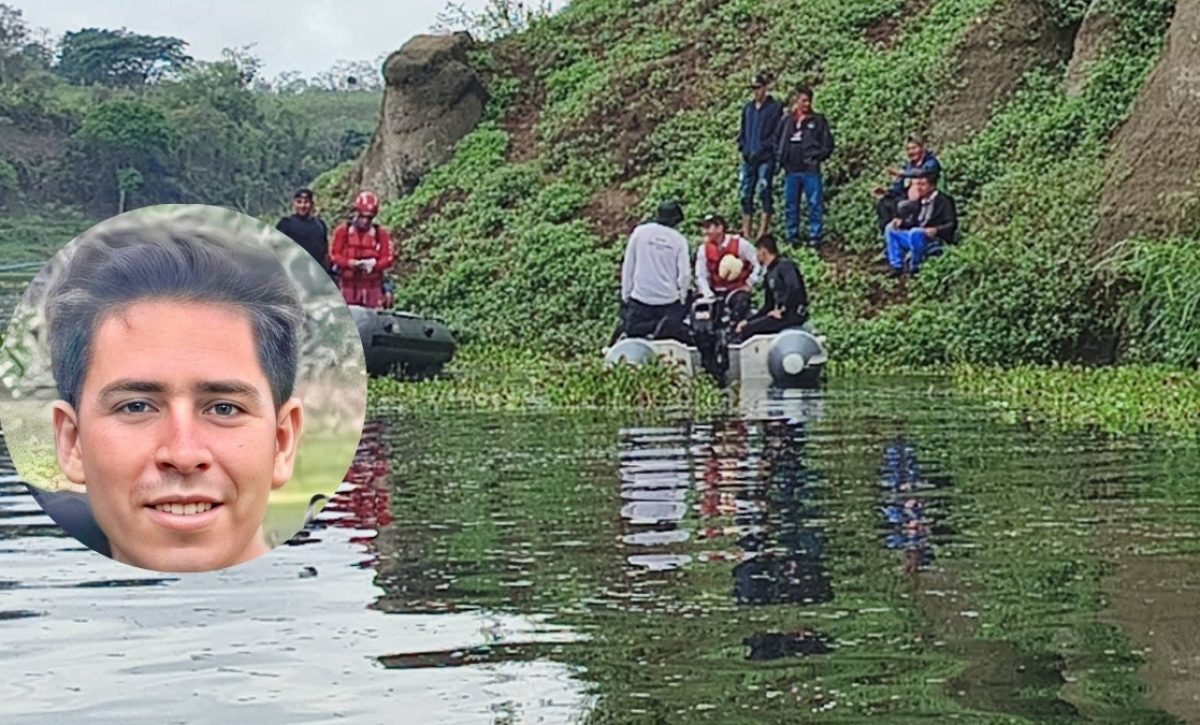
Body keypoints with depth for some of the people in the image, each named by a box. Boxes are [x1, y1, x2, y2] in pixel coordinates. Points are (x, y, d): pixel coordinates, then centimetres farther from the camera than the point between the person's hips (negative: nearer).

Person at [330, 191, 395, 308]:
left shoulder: (381, 234, 5)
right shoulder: (343, 231, 4)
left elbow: (388, 257, 1)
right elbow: (334, 255, 1)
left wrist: (374, 264, -19)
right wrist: (351, 263, -17)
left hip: (373, 285, 0)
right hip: (348, 284, 0)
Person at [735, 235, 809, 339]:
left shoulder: (785, 265, -7)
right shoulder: (770, 274, 21)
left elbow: (795, 288, -25)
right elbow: (768, 306, 22)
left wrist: (782, 311, -20)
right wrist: (748, 321, 14)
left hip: (794, 314, -9)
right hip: (782, 313, 9)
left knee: (748, 330, -14)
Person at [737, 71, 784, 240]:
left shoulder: (775, 108, -2)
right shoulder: (748, 108, 14)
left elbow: (776, 134, -6)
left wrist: (761, 150, -12)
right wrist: (743, 147, 3)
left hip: (765, 158, -6)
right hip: (748, 157, 6)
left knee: (765, 193, -5)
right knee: (746, 194, 5)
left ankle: (762, 232, -3)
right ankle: (745, 233, 9)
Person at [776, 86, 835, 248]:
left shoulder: (818, 121, 3)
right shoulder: (787, 121, 11)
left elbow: (828, 144, 3)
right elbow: (778, 142, 20)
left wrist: (817, 157, -5)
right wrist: (782, 160, 8)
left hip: (810, 170, -3)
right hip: (791, 170, 3)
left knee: (815, 204, -5)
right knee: (791, 205, 9)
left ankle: (815, 236, -1)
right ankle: (792, 236, 17)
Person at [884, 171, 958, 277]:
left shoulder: (943, 200, -8)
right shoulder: (922, 201, 15)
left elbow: (952, 225, -14)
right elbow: (915, 223, 20)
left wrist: (936, 230, -31)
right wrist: (902, 222, -1)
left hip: (937, 241, -9)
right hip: (917, 237, 9)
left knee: (915, 232, -37)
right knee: (891, 229, 4)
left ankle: (915, 268, -22)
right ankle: (897, 266, -5)